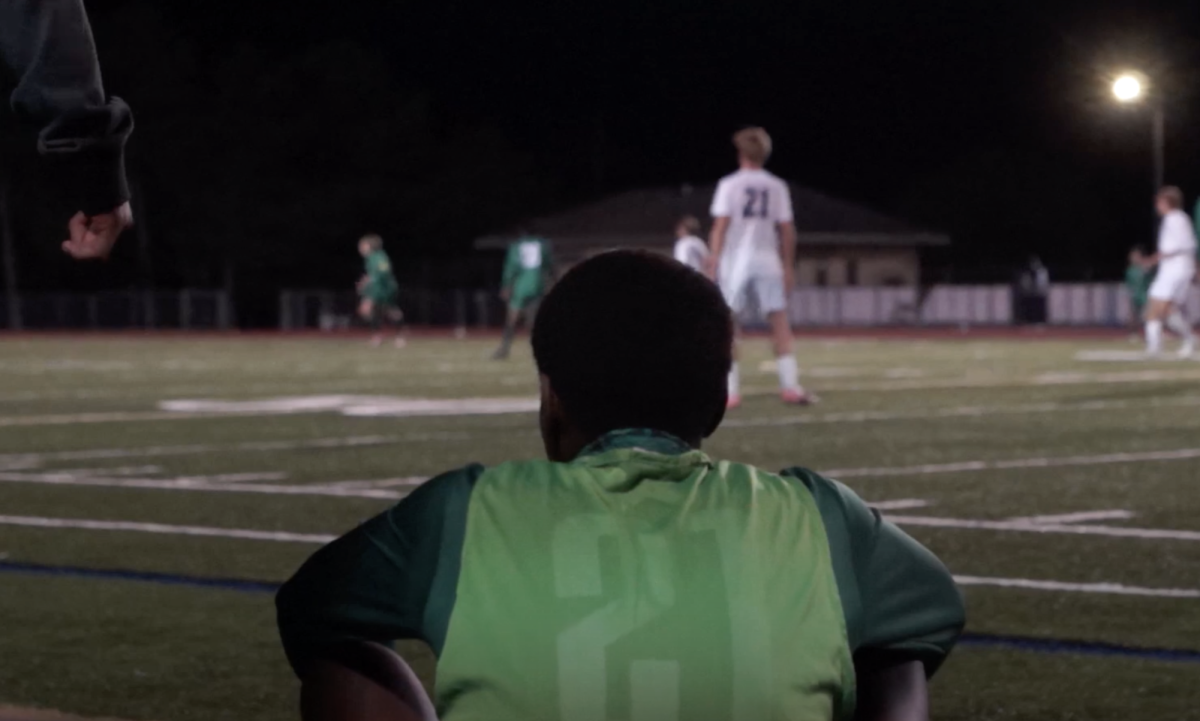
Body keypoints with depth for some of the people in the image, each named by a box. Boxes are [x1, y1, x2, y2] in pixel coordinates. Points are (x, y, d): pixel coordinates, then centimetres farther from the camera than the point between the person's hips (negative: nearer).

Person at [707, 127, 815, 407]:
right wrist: (789, 266, 14)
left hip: (735, 260, -2)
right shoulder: (777, 187, 6)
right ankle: (790, 386, 0)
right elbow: (787, 230, 6)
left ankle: (730, 391, -3)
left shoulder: (729, 185, -2)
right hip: (767, 260, 2)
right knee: (780, 322, 6)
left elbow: (720, 227, -8)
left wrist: (713, 262, -6)